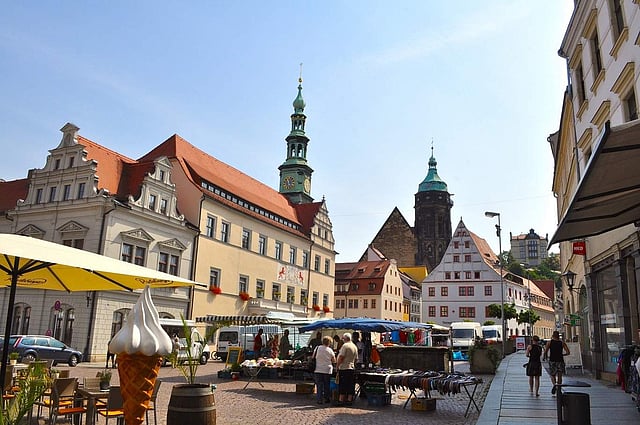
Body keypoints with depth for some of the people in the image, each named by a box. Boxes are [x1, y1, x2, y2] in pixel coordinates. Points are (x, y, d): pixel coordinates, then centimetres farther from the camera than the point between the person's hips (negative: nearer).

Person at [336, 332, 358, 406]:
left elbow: (341, 357, -17)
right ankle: (349, 400, 11)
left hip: (344, 368, -7)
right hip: (352, 368, 7)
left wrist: (337, 365, -7)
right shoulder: (355, 347, 12)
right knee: (350, 386, 8)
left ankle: (341, 400, -2)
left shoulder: (345, 345, -13)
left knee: (342, 385, -3)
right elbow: (356, 358, 17)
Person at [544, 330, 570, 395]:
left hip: (552, 361, -1)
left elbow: (545, 351, -7)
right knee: (559, 376, 9)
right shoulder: (562, 343, 5)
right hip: (560, 361, 1)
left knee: (552, 375, 11)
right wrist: (562, 354, 16)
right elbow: (568, 352, -2)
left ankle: (554, 384, -19)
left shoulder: (549, 342, 1)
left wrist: (546, 356, 14)